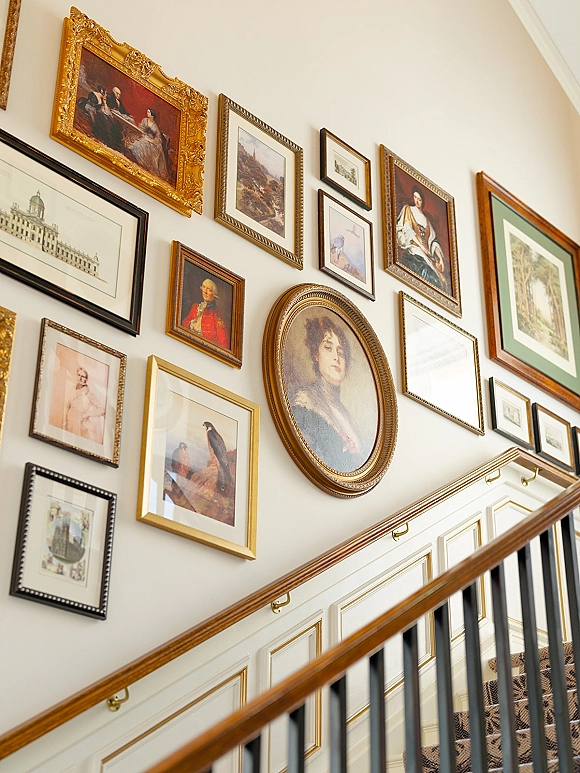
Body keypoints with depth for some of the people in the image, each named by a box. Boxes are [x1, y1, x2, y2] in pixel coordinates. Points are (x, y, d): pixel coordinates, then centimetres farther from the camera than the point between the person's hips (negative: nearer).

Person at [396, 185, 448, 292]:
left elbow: (433, 241, 21)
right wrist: (421, 245, -11)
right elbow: (406, 230, -1)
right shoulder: (407, 209, 15)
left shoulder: (425, 219, 29)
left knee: (441, 279, -17)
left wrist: (440, 258, 4)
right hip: (413, 253, -5)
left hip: (427, 254, 5)